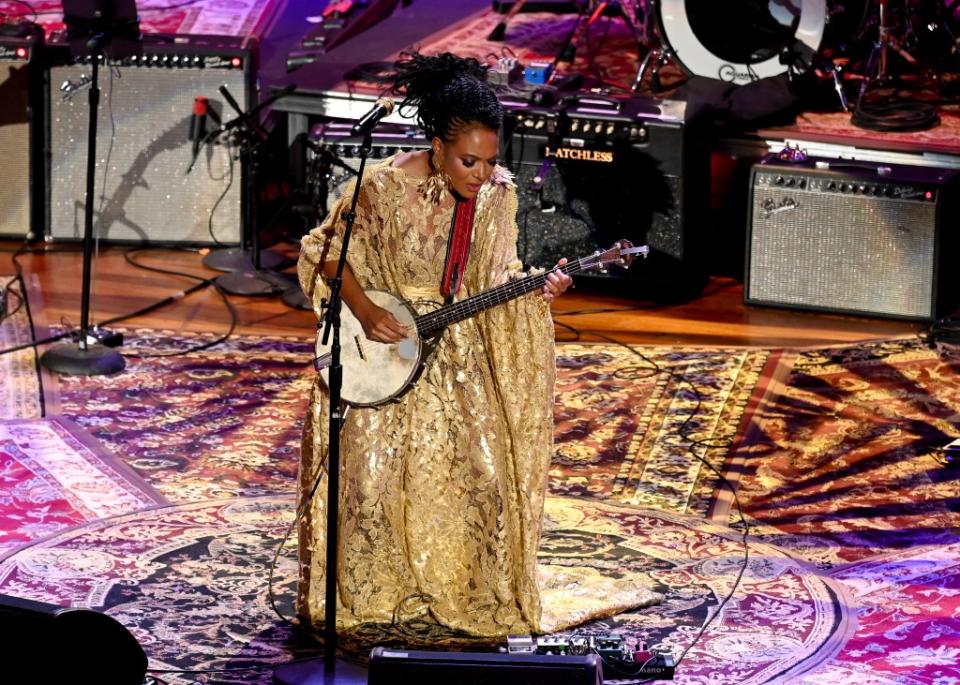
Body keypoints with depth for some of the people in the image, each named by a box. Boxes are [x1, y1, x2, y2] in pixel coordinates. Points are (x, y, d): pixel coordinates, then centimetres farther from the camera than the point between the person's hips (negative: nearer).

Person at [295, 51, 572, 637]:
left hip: (457, 356, 3)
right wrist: (364, 312, -16)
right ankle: (366, 596, 13)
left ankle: (460, 592, 14)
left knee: (477, 472, -4)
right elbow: (326, 251, -6)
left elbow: (498, 275, 5)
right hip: (385, 344, -3)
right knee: (373, 473, -7)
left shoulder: (498, 194, -5)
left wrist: (537, 289, -15)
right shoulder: (385, 187, -17)